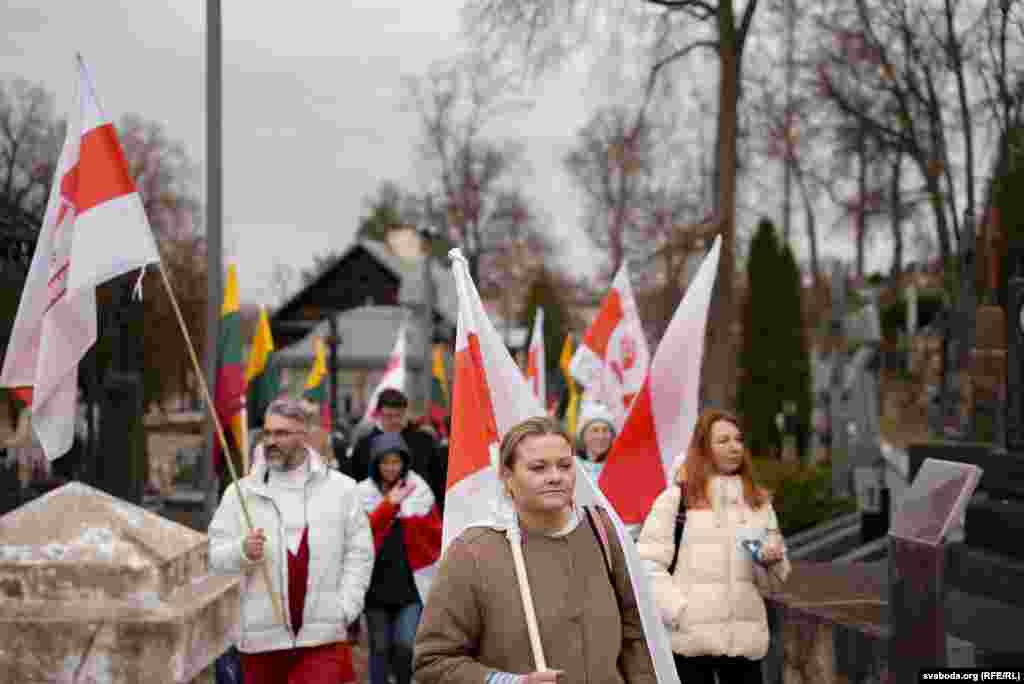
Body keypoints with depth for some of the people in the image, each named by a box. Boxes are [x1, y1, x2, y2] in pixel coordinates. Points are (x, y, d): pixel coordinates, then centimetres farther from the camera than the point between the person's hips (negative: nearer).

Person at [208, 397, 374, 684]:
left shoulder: (340, 488, 5)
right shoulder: (241, 492, 5)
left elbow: (359, 552, 5)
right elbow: (216, 556, 1)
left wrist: (345, 609, -4)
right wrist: (243, 551, -20)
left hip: (322, 637, -2)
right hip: (262, 635, 2)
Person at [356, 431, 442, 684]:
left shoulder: (420, 490, 2)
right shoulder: (363, 493, 0)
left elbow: (436, 534, 9)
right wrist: (388, 504, -23)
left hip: (412, 583, 0)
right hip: (377, 582, 1)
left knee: (405, 645, -9)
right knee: (381, 646, 8)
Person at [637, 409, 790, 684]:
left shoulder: (758, 501, 15)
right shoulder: (676, 499, 0)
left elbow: (772, 581, 18)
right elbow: (648, 564, -5)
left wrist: (773, 562, -4)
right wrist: (679, 611, -15)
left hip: (746, 639, 4)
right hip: (692, 639, -4)